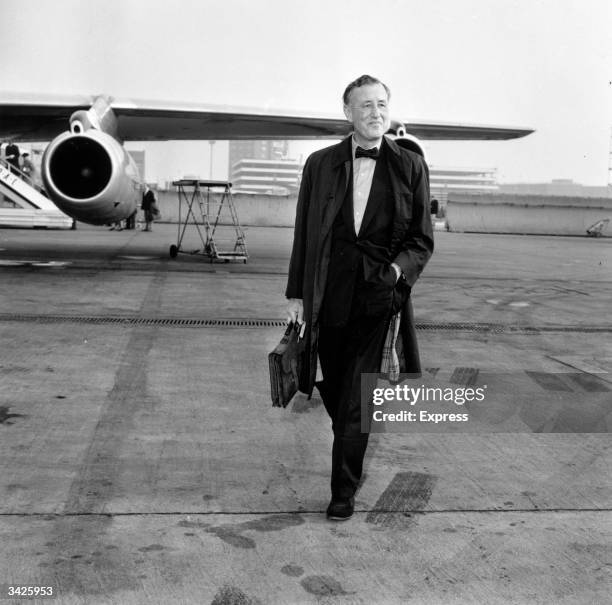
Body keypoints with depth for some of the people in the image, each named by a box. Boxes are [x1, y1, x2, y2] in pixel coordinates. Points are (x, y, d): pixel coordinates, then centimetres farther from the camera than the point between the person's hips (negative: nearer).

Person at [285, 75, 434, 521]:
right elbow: (304, 233, 9)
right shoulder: (320, 164, 7)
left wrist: (399, 267, -14)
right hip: (328, 296, 2)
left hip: (379, 297, -2)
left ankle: (344, 490, 9)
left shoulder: (410, 166, 3)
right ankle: (351, 448, 45)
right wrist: (296, 293, 6)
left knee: (359, 398, -4)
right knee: (333, 389, 15)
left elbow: (422, 238, 6)